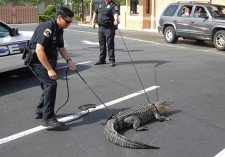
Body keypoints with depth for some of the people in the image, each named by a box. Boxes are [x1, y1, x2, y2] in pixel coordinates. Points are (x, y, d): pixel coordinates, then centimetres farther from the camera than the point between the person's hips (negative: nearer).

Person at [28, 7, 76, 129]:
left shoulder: (59, 29, 6)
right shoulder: (47, 27, -24)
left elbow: (61, 47, 18)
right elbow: (39, 50, -31)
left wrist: (69, 60, 2)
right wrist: (49, 69, -31)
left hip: (47, 60, 10)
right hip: (36, 60, -10)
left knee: (48, 85, 15)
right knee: (51, 83, -18)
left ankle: (40, 111, 31)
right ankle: (48, 119, -15)